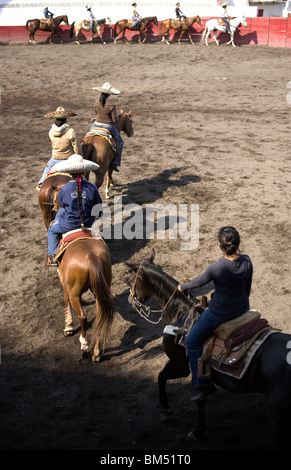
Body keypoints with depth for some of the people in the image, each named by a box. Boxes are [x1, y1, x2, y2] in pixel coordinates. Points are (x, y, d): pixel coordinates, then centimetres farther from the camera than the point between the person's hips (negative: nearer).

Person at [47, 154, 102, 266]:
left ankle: (52, 257, 22)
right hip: (88, 223, 3)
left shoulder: (64, 188, -17)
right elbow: (99, 205, -1)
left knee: (52, 229, 29)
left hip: (69, 225, -3)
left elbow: (61, 204, 2)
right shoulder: (92, 187, -13)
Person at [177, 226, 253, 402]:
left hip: (220, 313, -7)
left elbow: (199, 282, -9)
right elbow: (248, 287, 4)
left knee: (192, 342, 12)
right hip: (242, 307, 7)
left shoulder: (216, 267, -28)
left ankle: (203, 385, 15)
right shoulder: (247, 261, -12)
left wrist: (183, 287, 12)